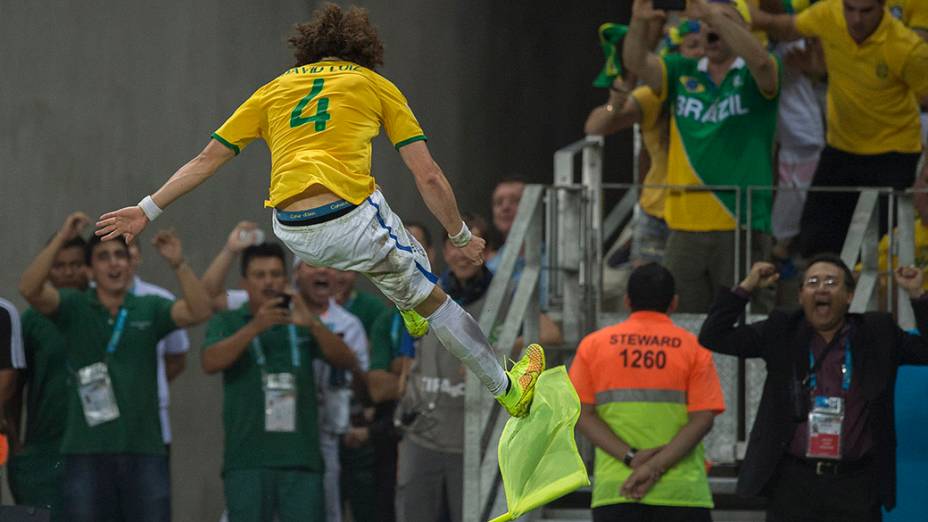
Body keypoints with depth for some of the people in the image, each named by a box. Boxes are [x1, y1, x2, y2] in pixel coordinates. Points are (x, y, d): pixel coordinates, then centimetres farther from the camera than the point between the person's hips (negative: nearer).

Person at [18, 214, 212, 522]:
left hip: (144, 450, 1)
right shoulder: (74, 309, 3)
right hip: (87, 451, -1)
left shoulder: (150, 310, 7)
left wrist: (178, 265, -22)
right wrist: (61, 239, -22)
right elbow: (29, 289, -13)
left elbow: (199, 312, -8)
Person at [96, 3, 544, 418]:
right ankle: (507, 389, 21)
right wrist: (461, 237, 22)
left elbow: (206, 161, 21)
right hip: (349, 220, -4)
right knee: (431, 298, 14)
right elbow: (428, 178, 11)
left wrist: (147, 210, 26)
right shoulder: (376, 86, 15)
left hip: (291, 231, 4)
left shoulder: (273, 90, 22)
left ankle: (408, 312, 43)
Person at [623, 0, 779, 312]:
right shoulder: (682, 74, 13)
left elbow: (758, 59, -21)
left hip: (739, 225, -4)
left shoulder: (753, 76, 2)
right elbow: (637, 63, 0)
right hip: (685, 225, 4)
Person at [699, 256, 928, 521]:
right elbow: (713, 337, 7)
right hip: (793, 483, 0)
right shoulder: (781, 332, 8)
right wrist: (746, 287, -1)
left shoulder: (877, 335, 7)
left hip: (854, 486, 0)